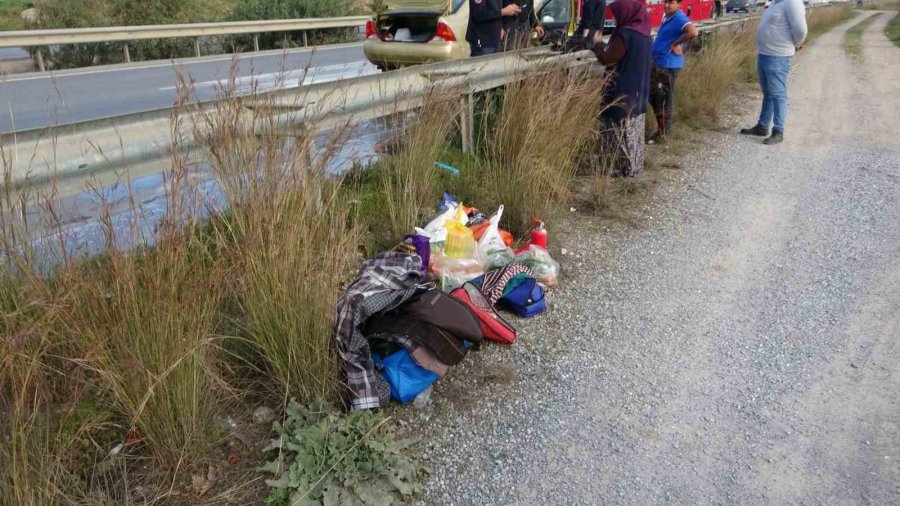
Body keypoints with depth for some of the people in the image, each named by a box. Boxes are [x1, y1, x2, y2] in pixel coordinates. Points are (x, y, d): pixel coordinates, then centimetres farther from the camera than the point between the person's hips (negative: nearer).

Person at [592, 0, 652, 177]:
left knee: (621, 130, 1)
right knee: (633, 130, 15)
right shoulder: (643, 33, 7)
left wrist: (598, 43, 3)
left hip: (623, 92, -9)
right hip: (638, 90, 9)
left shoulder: (625, 35, -20)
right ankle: (634, 165, 24)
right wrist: (605, 44, 18)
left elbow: (606, 59, -14)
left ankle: (623, 168, 7)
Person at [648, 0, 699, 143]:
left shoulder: (679, 18, -17)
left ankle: (663, 132, 5)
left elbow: (693, 32, -33)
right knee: (653, 95, 16)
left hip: (668, 64, -10)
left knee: (665, 98, -3)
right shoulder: (667, 16, 12)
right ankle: (663, 126, 28)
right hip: (657, 62, 10)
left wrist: (676, 44, -21)